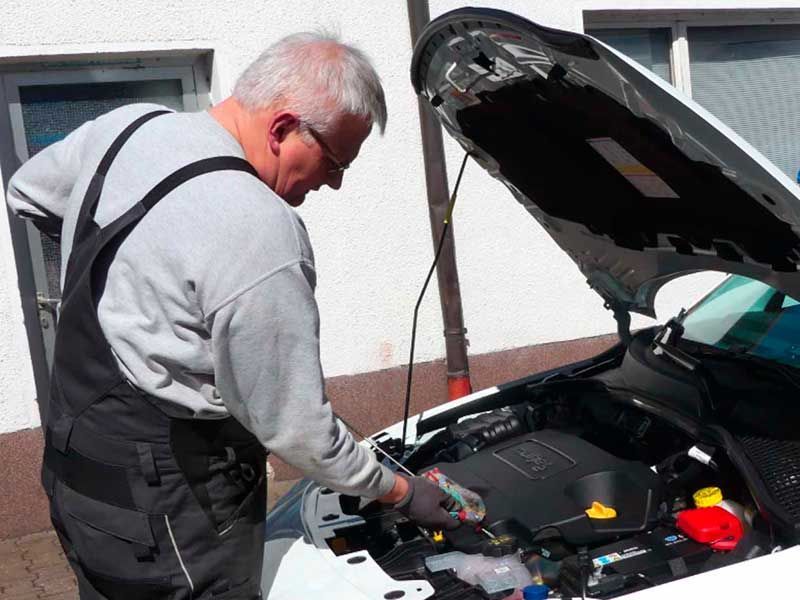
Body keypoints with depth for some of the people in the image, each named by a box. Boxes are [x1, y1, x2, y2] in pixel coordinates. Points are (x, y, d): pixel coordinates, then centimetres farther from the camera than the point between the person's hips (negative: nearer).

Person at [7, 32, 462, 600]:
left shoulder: (127, 125, -2)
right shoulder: (259, 231, -27)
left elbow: (28, 192, 20)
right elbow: (294, 427, -19)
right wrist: (402, 491, -4)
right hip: (169, 510, -8)